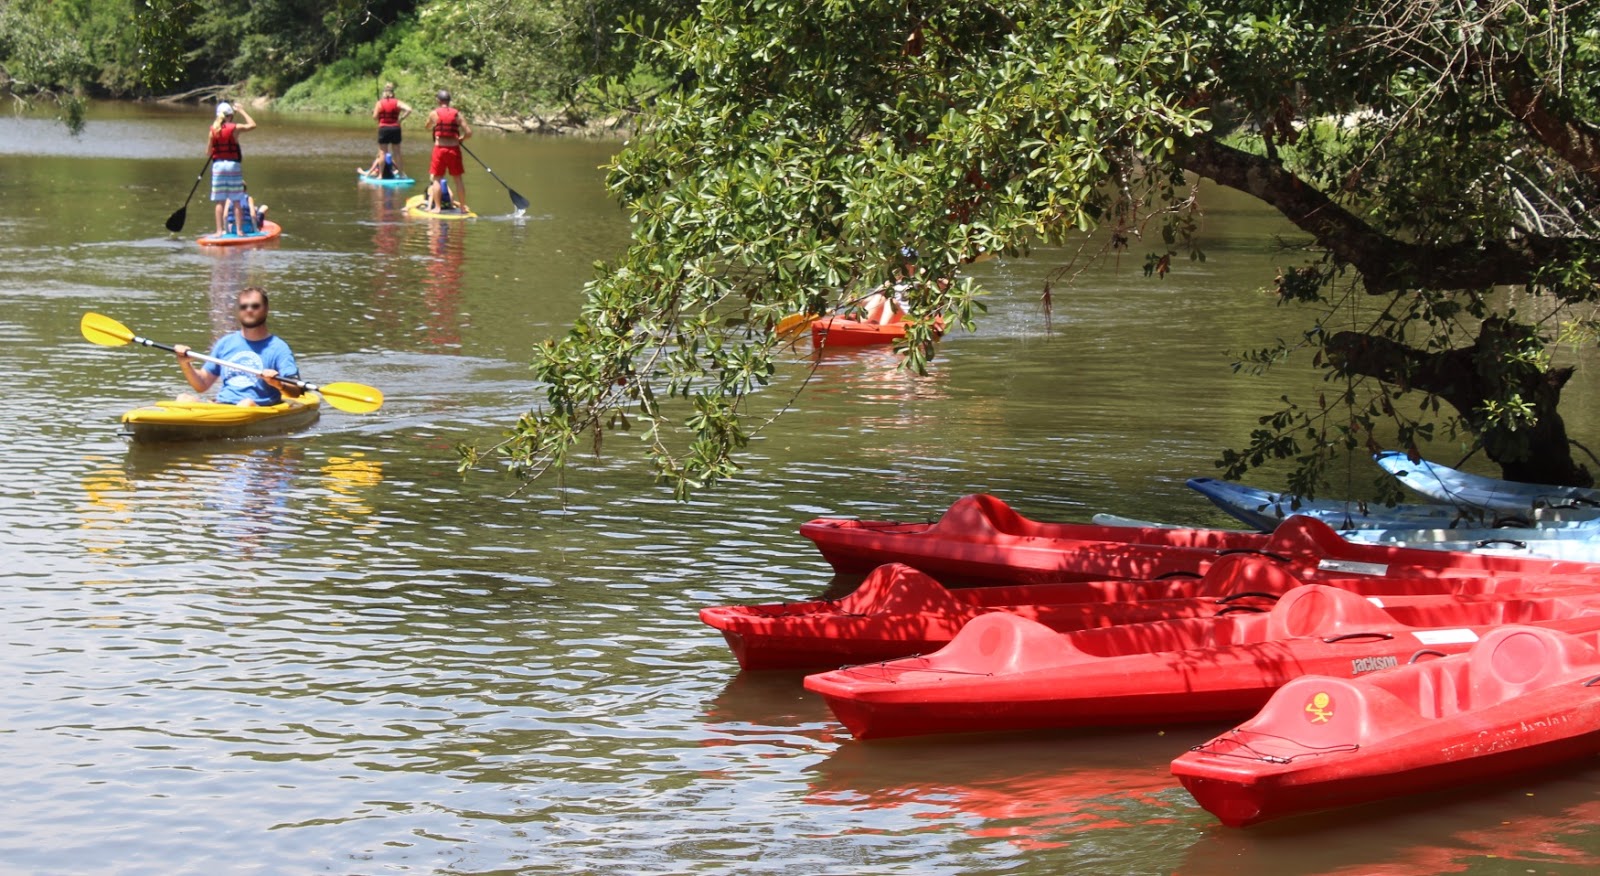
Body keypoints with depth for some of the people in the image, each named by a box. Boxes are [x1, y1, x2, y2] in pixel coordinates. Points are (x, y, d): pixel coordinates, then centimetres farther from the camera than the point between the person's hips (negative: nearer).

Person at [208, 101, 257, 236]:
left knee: (220, 201, 5)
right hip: (233, 164, -2)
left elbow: (208, 150, 4)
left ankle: (219, 230, 3)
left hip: (218, 165, 2)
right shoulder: (235, 128, -7)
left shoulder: (213, 130, 0)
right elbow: (252, 125, 6)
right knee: (236, 200, 4)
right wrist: (242, 111, 12)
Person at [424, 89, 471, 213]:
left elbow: (428, 127, 16)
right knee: (457, 179, 11)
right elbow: (469, 133, -2)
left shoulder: (434, 113, -3)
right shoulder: (457, 114, 1)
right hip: (454, 149, 2)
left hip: (440, 148, -2)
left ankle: (437, 207, 3)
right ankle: (463, 207, 15)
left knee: (436, 179, 6)